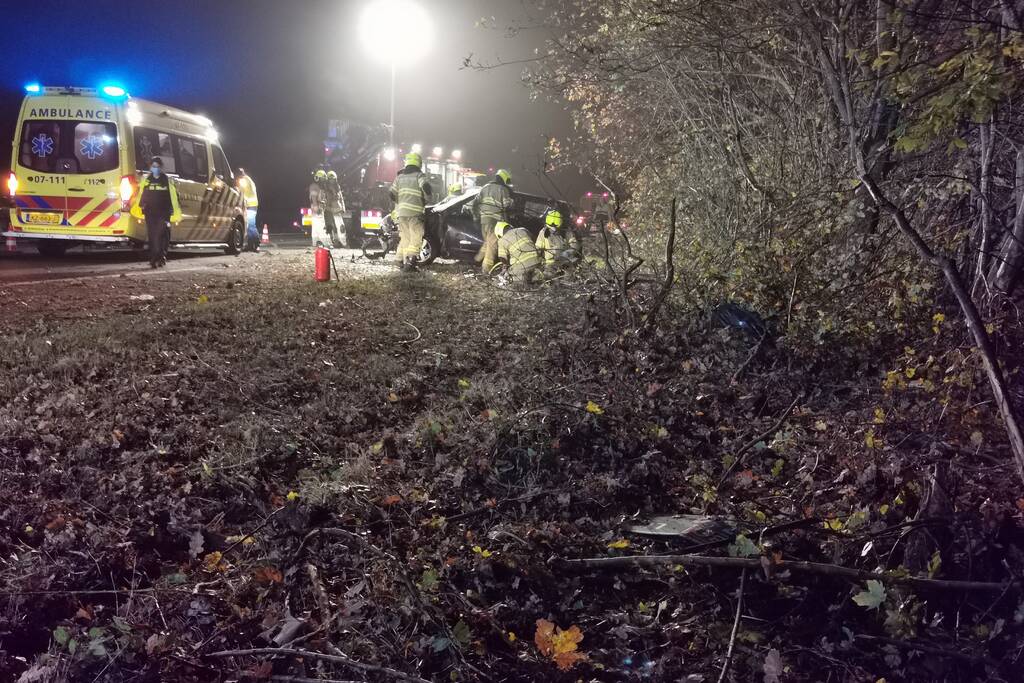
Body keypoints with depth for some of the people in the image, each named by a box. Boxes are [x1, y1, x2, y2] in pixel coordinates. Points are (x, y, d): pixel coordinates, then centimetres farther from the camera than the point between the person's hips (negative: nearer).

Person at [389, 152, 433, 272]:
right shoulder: (419, 175, 1)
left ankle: (402, 260, 14)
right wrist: (427, 200, 0)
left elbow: (392, 194, 12)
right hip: (415, 211, -5)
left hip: (401, 212, 5)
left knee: (405, 237, 14)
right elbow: (426, 187, -16)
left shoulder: (399, 176, 17)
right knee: (416, 237, -6)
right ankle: (410, 260, -21)